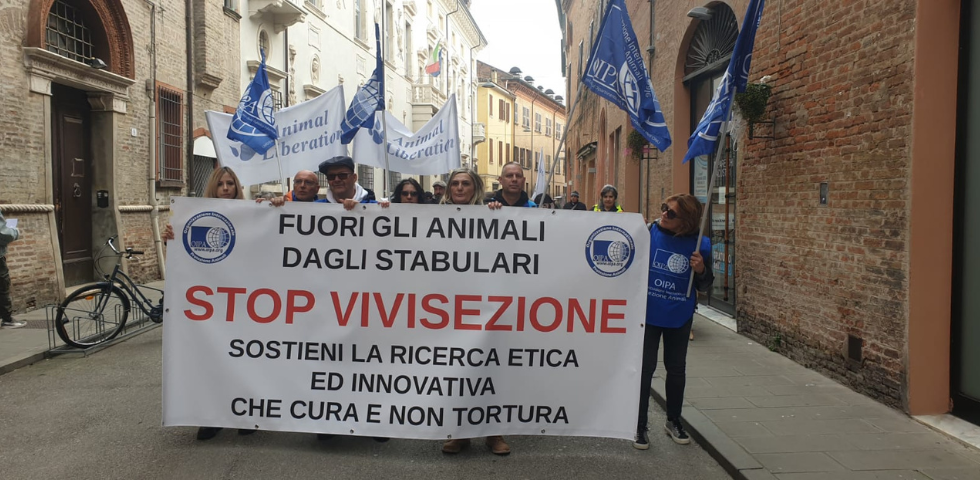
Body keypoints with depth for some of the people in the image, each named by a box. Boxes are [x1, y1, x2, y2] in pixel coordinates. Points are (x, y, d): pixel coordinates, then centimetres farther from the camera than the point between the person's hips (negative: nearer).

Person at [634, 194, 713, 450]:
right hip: (648, 314, -2)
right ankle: (639, 426, 19)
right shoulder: (647, 233, -13)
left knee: (677, 369, 16)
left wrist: (701, 270, -17)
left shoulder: (700, 245, -8)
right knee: (644, 369, 5)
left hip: (680, 318, 2)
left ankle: (673, 420, 36)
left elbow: (704, 286, 1)